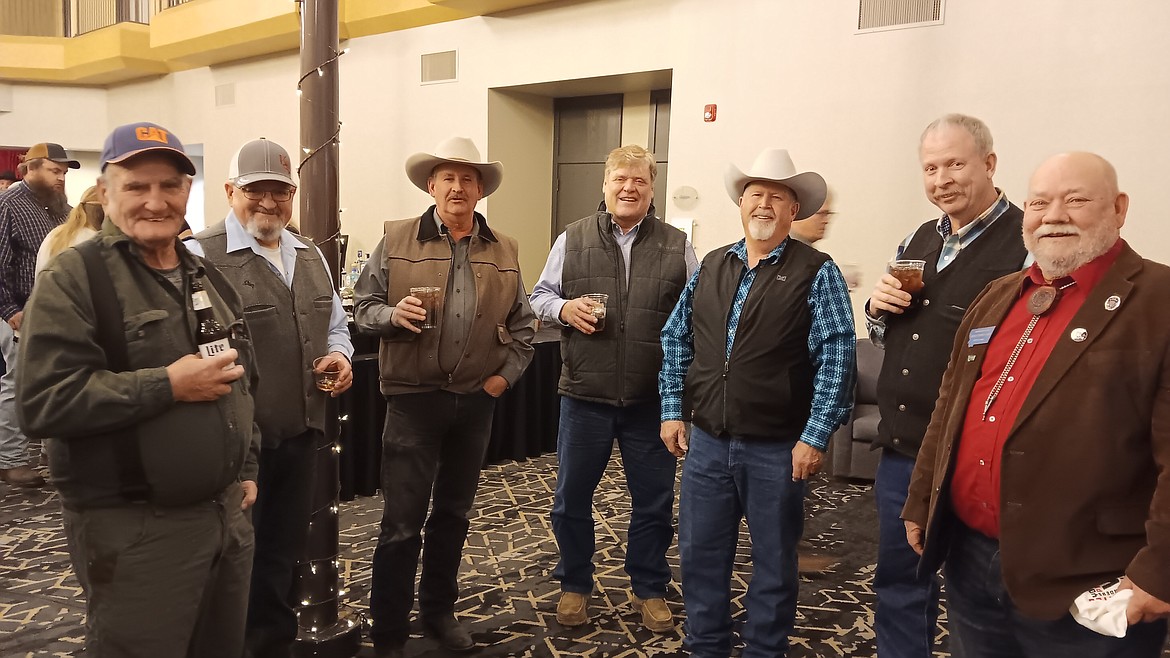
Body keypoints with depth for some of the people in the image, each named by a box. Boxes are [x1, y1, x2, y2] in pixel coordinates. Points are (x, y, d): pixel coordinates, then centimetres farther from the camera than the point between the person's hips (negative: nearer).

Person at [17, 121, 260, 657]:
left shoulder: (206, 277, 13)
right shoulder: (74, 278, -9)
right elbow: (43, 403, -20)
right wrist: (168, 386, -21)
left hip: (227, 513, 7)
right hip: (134, 531, -7)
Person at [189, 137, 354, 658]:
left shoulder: (310, 256, 12)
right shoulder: (202, 256, -11)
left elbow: (335, 326, 21)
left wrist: (339, 354, 0)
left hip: (301, 435, 7)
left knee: (284, 554, 20)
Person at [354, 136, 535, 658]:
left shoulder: (503, 251, 7)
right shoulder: (397, 241, -2)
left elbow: (522, 323, 12)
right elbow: (364, 306, 1)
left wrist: (506, 374, 1)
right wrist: (393, 314, -19)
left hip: (475, 401, 4)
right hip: (413, 399, -3)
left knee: (453, 514, 16)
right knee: (402, 522, 0)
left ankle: (439, 611, 33)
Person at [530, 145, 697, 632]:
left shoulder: (677, 246, 4)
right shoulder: (573, 239, 4)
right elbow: (539, 296, 10)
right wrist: (564, 308, -12)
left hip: (652, 399, 0)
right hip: (584, 395, 0)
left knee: (654, 501, 11)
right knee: (572, 498, 11)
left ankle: (649, 589, 31)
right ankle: (574, 585, 32)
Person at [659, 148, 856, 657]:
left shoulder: (816, 273, -6)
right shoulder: (710, 267, 8)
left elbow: (836, 357, -11)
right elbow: (676, 339, 12)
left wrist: (816, 436, -15)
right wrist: (672, 409, 6)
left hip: (777, 448, -4)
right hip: (706, 441, 4)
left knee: (773, 563, 12)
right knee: (700, 555, 14)